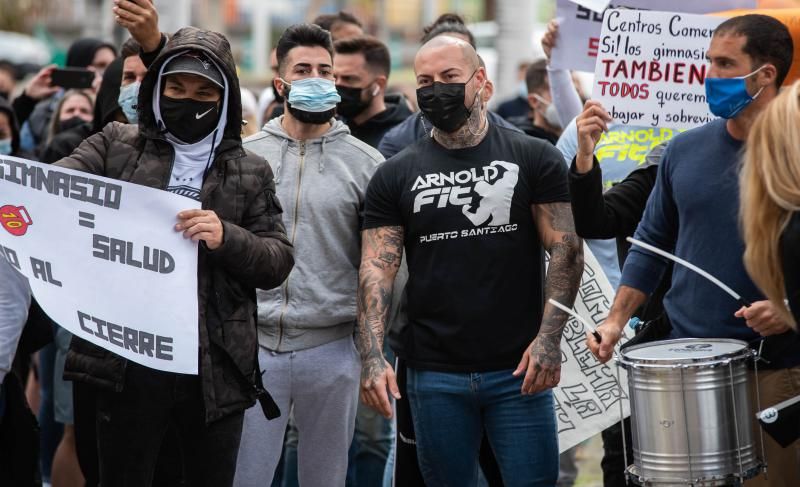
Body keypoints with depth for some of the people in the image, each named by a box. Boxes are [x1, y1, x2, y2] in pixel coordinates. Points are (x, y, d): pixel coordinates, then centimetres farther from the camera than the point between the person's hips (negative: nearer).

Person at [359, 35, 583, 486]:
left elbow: (566, 249, -2)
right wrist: (373, 356, -13)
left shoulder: (534, 158, 2)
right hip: (435, 376, 2)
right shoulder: (397, 175, 5)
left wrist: (549, 335, -14)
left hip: (519, 369, -1)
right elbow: (377, 269, 0)